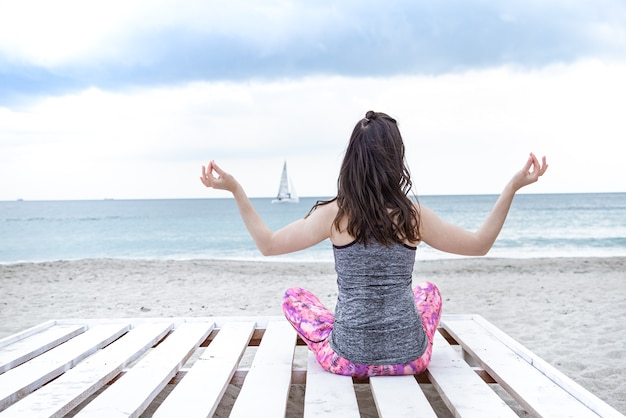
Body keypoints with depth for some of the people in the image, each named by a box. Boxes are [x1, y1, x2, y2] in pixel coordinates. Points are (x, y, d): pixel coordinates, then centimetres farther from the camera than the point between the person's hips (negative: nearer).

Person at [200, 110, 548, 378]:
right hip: (410, 359, 2)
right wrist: (513, 187, 6)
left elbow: (268, 244, -5)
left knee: (293, 297, 26)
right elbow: (479, 245, 3)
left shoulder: (334, 214, -12)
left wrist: (235, 190, 0)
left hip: (348, 360, -1)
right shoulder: (414, 216, -8)